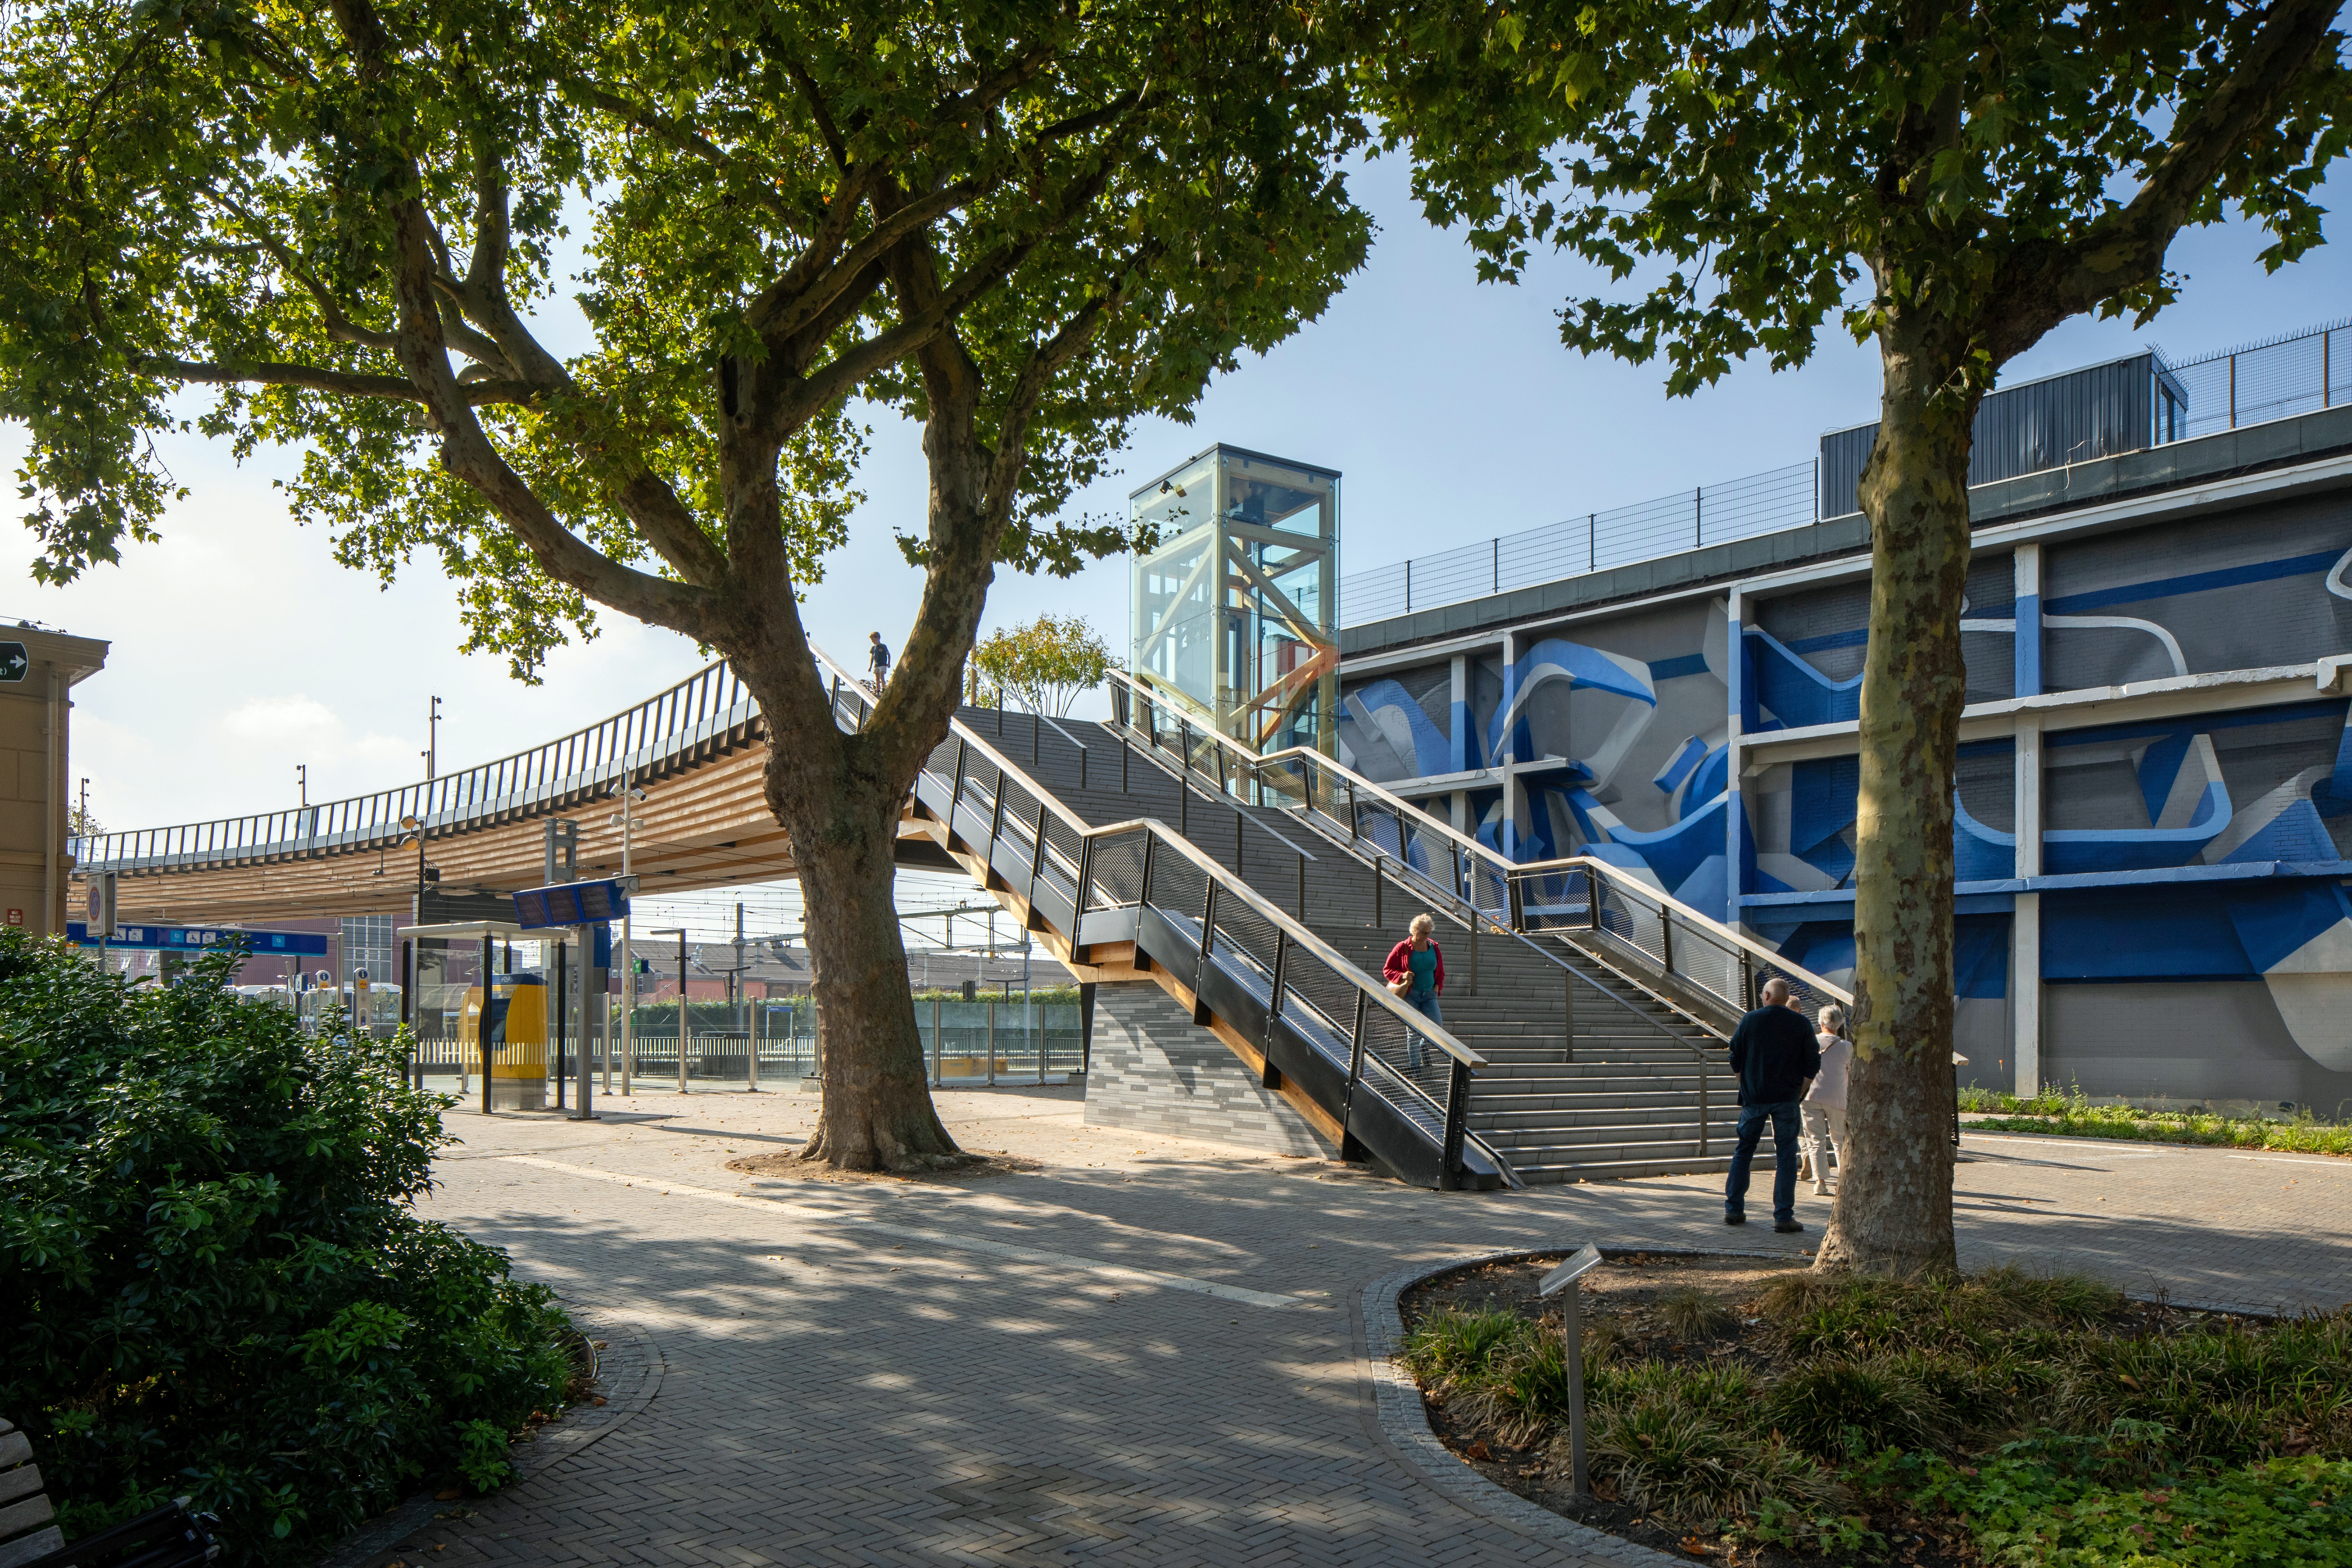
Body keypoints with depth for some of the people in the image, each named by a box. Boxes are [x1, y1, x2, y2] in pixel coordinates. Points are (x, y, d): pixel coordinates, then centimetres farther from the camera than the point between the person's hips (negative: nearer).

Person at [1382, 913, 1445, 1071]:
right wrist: (1402, 976, -16)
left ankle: (1423, 1047, 24)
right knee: (1414, 1031, -5)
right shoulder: (1402, 948, -3)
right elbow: (1387, 970, 0)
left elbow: (1440, 972, 22)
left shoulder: (1434, 948, 10)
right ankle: (1414, 1064, 7)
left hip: (1430, 995, 4)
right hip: (1410, 995, -4)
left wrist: (1438, 986, 4)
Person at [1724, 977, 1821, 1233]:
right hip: (1787, 1098, -1)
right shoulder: (1801, 1023, -3)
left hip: (1754, 1097, 1)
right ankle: (1784, 1217, -1)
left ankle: (1733, 1210, 14)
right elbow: (1813, 1064, -1)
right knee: (1786, 1156, 3)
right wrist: (1800, 1086, 14)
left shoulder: (1749, 1021, -3)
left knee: (1743, 1152, 12)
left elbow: (1735, 1060, 1)